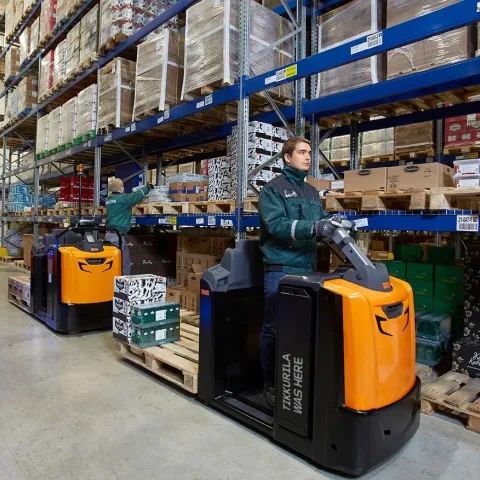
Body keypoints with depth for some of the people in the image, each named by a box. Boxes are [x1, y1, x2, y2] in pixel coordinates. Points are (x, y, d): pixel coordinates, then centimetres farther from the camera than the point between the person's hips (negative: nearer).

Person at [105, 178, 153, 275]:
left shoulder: (109, 199, 14)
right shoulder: (122, 199, -12)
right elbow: (137, 195, -3)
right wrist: (148, 187, 15)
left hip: (109, 234, 9)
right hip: (118, 235, -9)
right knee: (124, 266, -6)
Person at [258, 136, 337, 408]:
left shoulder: (312, 192, 18)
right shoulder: (273, 189, -3)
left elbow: (321, 223, 14)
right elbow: (275, 225, -18)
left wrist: (334, 226, -9)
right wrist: (312, 227, -29)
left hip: (308, 267, 7)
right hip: (281, 268, -6)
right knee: (274, 327, 2)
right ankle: (271, 383, 17)